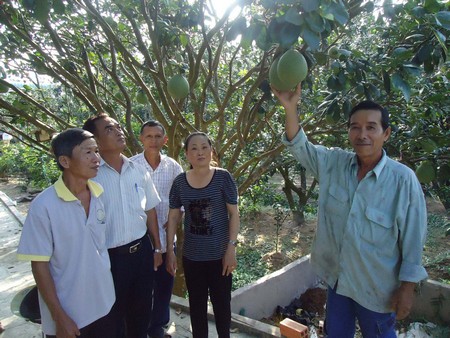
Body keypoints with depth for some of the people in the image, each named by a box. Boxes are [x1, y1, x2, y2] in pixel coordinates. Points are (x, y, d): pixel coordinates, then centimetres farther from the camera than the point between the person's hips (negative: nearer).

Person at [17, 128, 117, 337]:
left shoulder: (99, 194, -5)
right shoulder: (44, 205, -19)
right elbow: (39, 264, -14)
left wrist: (109, 287, 12)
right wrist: (59, 317, -12)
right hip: (67, 314, -4)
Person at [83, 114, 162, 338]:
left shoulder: (139, 171, 1)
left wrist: (157, 247, 11)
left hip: (142, 251, 4)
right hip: (109, 256, -4)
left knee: (142, 311, 21)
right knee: (113, 316, 17)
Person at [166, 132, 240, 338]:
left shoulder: (223, 178, -9)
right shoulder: (179, 182, -2)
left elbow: (234, 214, -8)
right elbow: (173, 217, 3)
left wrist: (231, 248, -12)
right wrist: (169, 250, 1)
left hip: (219, 254, -2)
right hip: (191, 255, 2)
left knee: (221, 302, 15)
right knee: (196, 303, 17)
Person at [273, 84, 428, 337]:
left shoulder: (403, 179, -19)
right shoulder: (334, 163, -7)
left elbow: (413, 239, -13)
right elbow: (300, 146, -4)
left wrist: (407, 287, -10)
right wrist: (290, 108, -21)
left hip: (376, 287, -4)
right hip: (337, 277, 4)